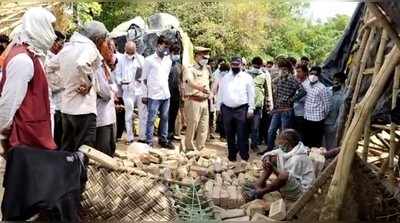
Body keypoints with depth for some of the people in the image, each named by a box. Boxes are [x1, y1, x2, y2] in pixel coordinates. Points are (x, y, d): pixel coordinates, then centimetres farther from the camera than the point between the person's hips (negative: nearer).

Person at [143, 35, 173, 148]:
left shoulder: (168, 60, 11)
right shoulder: (149, 60, -3)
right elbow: (144, 78, 1)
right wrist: (146, 93, 3)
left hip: (166, 94, 5)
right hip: (154, 95, -5)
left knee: (165, 118, 12)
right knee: (151, 119, 0)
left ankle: (163, 139, 24)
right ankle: (149, 141, 7)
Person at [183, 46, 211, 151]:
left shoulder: (206, 70, 14)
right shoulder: (190, 70, -10)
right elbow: (190, 81, -32)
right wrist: (200, 88, -50)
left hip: (204, 101, 7)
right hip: (193, 101, -7)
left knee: (204, 128, 10)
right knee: (192, 127, -2)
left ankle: (199, 148, 21)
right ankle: (190, 149, 12)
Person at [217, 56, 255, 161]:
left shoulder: (247, 77, 3)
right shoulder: (225, 78, 14)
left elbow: (251, 94, 0)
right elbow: (220, 93, 14)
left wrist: (251, 109, -6)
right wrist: (219, 107, 9)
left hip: (241, 109, -3)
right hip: (227, 109, 4)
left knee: (242, 134, -2)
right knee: (229, 134, 10)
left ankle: (244, 156, 8)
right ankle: (232, 154, 22)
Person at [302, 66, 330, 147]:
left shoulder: (322, 88, -14)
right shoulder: (305, 84, 2)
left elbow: (326, 104, -8)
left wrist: (324, 115, 2)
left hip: (317, 119, -5)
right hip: (307, 118, 5)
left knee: (316, 142, 5)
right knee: (307, 141, 16)